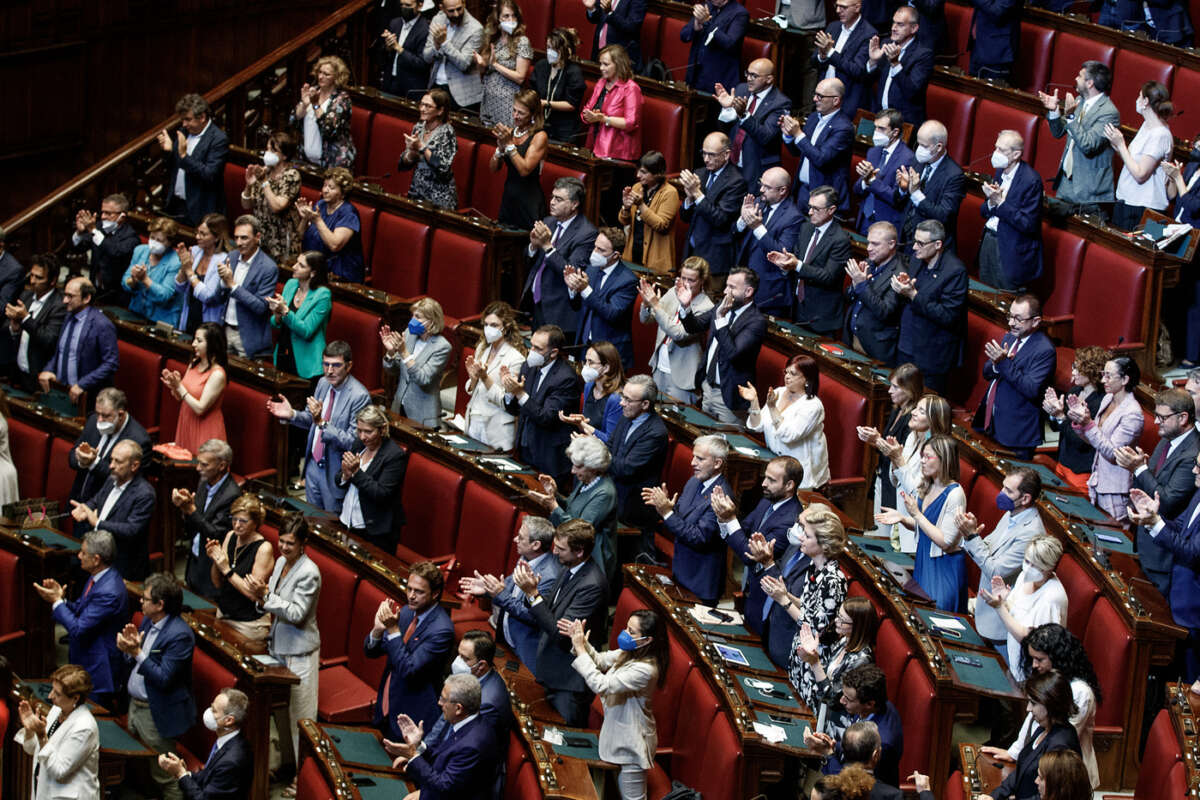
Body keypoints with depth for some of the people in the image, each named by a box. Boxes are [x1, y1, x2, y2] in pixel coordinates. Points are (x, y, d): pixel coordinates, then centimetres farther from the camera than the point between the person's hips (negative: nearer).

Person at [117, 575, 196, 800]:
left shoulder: (179, 635, -22)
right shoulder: (147, 621, 7)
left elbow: (164, 679, -24)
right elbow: (132, 666, 13)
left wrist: (137, 653, -27)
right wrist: (129, 648, -8)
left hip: (156, 714, -9)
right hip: (135, 705, 9)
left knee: (164, 777, -1)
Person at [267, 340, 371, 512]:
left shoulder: (360, 396, -24)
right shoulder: (323, 383, 0)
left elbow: (353, 442, -26)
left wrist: (322, 422, -35)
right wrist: (292, 415, -7)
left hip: (335, 471, -7)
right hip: (313, 465, 7)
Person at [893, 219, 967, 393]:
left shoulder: (955, 271, -20)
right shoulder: (916, 259, 4)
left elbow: (947, 317, -23)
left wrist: (913, 295, -27)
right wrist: (904, 285, -9)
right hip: (906, 349, 7)